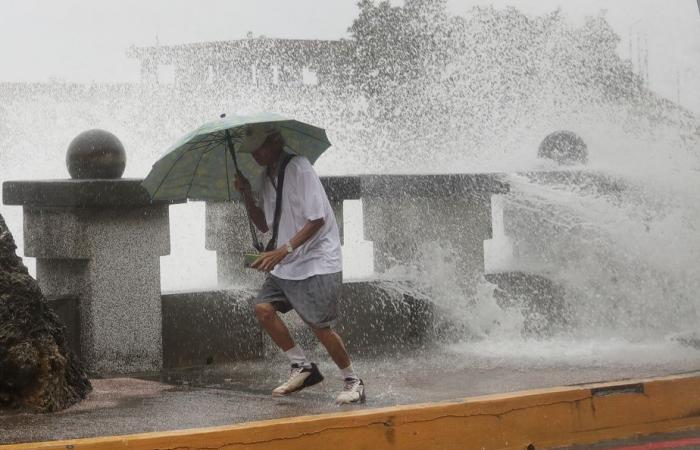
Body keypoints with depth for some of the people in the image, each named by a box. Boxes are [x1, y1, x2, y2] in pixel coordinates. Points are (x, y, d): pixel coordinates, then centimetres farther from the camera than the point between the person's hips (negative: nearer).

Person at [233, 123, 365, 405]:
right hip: (285, 265, 8)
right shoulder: (267, 176, 11)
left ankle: (352, 382, 7)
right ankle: (302, 367, 6)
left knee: (320, 326, -11)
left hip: (317, 262, -8)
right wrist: (247, 197, 1)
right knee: (263, 308, -7)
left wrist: (283, 250, -28)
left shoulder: (298, 168, -16)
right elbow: (264, 225, 18)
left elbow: (317, 220, -21)